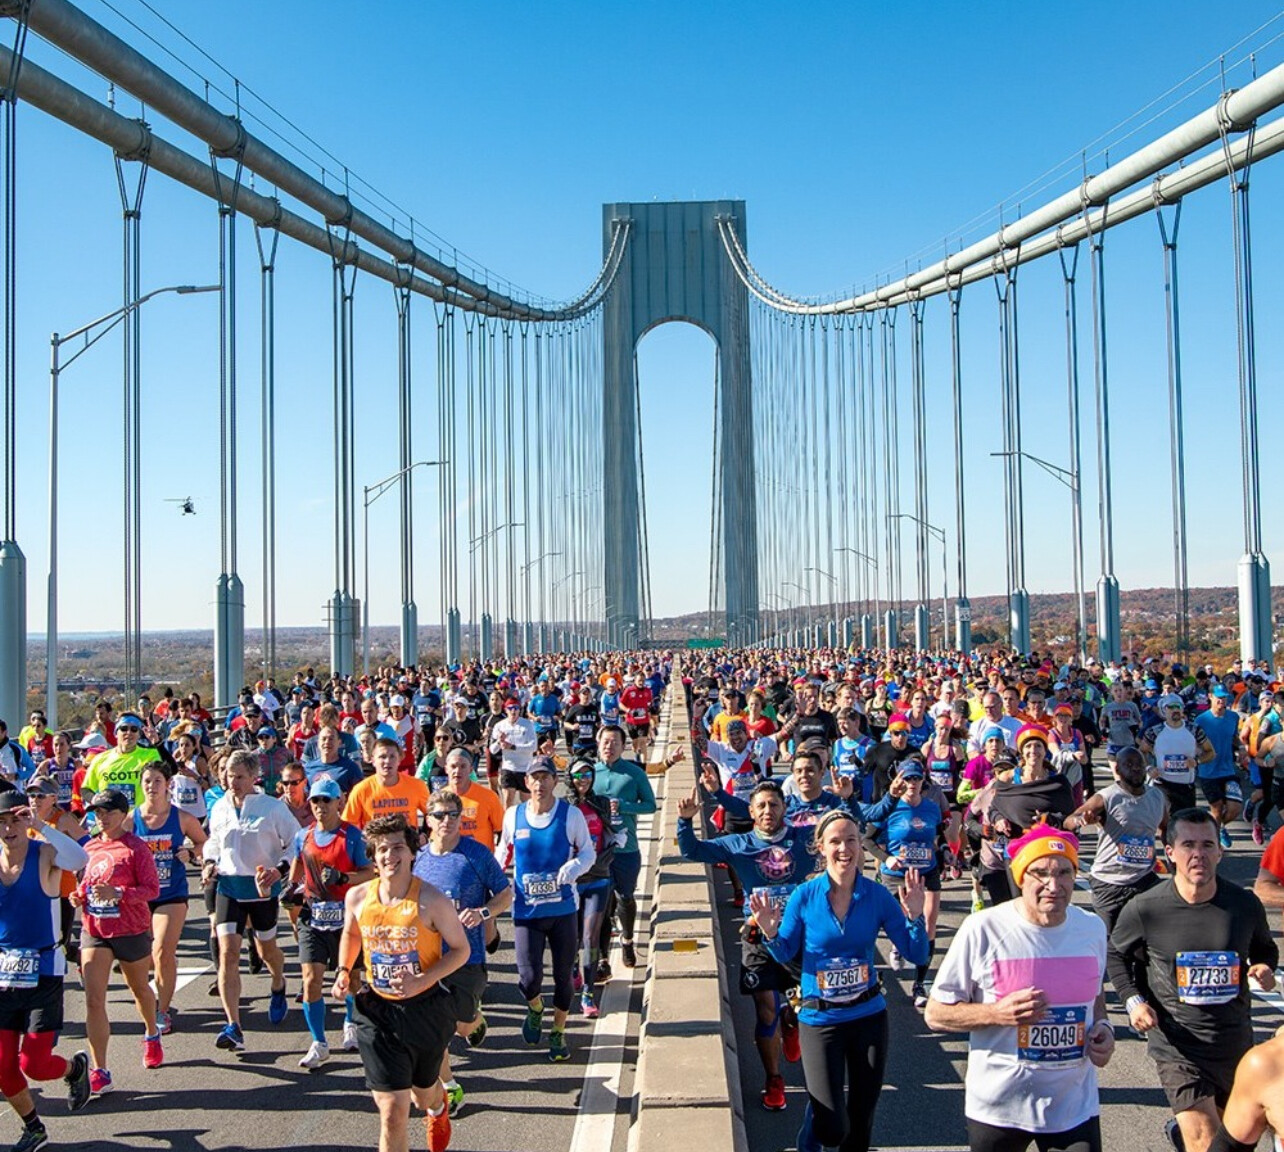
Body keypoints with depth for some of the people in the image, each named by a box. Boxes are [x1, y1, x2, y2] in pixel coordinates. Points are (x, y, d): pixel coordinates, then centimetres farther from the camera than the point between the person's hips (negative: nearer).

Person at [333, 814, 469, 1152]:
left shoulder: (430, 901, -18)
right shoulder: (358, 897, -7)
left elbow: (461, 949, -9)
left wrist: (423, 981, -22)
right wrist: (343, 971, 0)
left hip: (426, 1008, -1)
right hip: (377, 1012, 1)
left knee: (424, 1093, 25)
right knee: (392, 1111, -9)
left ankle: (438, 1108, 63)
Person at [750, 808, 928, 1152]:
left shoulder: (877, 896, -8)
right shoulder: (804, 897, -11)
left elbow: (917, 955, -6)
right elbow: (785, 955, 0)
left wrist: (914, 917, -23)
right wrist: (770, 933, -20)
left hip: (869, 1015, 2)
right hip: (820, 1018, -2)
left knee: (862, 1115, 15)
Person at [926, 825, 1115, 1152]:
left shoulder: (1093, 929, 1)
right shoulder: (982, 930, -14)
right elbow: (935, 1014, -8)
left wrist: (1102, 1026, -2)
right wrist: (998, 1013, -23)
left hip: (1076, 1107, 3)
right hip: (997, 1109, -3)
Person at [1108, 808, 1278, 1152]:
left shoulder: (1245, 904, -7)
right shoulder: (1144, 909, -14)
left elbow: (1265, 948, 13)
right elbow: (1116, 955, 3)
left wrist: (1265, 968, -8)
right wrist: (1133, 1000, -11)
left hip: (1236, 1042, 4)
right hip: (1178, 1046, -4)